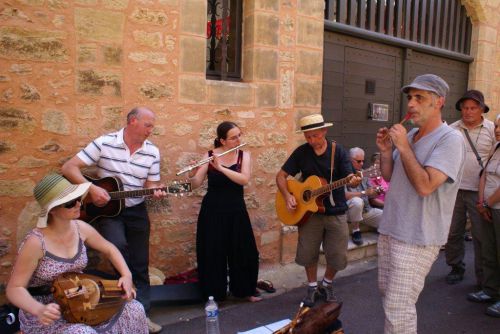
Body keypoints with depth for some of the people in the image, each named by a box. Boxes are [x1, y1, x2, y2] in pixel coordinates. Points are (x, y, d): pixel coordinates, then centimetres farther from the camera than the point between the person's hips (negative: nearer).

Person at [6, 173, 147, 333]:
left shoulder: (80, 228, -7)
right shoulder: (36, 242, -24)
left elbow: (109, 249, 8)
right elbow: (14, 288, -17)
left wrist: (127, 275, -6)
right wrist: (39, 310, -35)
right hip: (47, 315, -5)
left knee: (134, 310, -6)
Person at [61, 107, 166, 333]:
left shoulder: (152, 151, -3)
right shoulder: (104, 143, -12)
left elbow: (151, 183, 4)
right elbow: (69, 168, -13)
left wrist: (156, 192, -19)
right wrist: (91, 188, -25)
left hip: (136, 211, 3)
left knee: (140, 265, 7)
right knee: (118, 245, -30)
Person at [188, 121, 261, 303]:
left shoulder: (244, 155, -1)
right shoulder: (209, 155, -4)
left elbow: (244, 179, -18)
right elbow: (195, 184, -7)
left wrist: (220, 167, -27)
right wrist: (192, 174, -29)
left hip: (236, 210, 2)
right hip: (212, 210, -1)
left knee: (244, 251, 7)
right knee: (212, 254, 4)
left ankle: (245, 290, 28)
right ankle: (213, 294, 21)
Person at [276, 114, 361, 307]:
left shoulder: (338, 151, -5)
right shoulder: (301, 152, -1)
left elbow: (350, 177, -12)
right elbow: (281, 176, 2)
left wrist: (354, 181, -36)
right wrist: (287, 196, -14)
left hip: (336, 213, -1)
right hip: (309, 211, 1)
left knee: (338, 256, 2)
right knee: (307, 254, 3)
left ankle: (327, 284, 30)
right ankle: (312, 287, 28)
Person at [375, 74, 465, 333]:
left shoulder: (450, 139, -15)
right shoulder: (410, 135, 9)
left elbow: (425, 186, -26)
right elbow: (389, 176, 15)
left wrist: (403, 147, -20)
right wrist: (385, 151, -3)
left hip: (417, 239, -8)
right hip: (390, 229, 8)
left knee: (397, 309, -4)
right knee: (387, 293, 21)